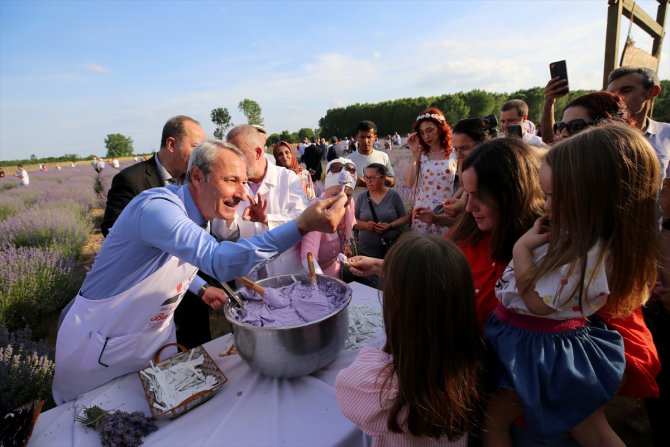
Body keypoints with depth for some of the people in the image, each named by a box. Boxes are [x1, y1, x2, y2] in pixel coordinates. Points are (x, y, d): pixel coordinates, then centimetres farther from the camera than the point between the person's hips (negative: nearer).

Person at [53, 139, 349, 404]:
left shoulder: (198, 216, -5)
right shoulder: (157, 207, -33)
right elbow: (219, 261, -49)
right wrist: (302, 226, -54)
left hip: (155, 335, 7)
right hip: (100, 344, -6)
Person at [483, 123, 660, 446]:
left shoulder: (589, 256, -31)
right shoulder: (582, 237, -3)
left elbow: (536, 301, -25)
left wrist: (522, 248, -21)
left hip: (538, 349, -9)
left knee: (492, 419, 11)